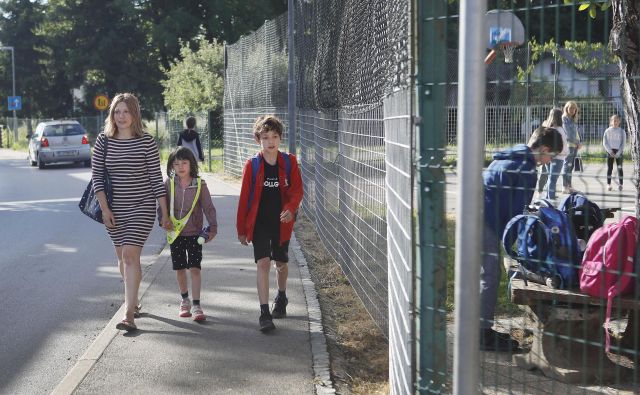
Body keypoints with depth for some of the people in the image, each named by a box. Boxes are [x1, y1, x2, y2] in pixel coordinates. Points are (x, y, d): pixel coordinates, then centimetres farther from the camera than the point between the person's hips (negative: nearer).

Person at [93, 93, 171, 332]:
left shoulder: (146, 142, -6)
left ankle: (129, 315, -16)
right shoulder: (103, 141, 1)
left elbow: (156, 178, -3)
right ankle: (133, 300, 37)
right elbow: (97, 177, 2)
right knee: (122, 256, 15)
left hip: (142, 207, -4)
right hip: (115, 209, 4)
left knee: (130, 255, -14)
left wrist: (165, 213, -3)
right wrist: (104, 208, -7)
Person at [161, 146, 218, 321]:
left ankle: (196, 305, -3)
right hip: (175, 233, 2)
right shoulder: (168, 184, -2)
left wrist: (213, 227, -7)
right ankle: (184, 300, 30)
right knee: (179, 269, 10)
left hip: (194, 232, -2)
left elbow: (208, 207, -3)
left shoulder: (199, 184, -5)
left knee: (195, 268, -7)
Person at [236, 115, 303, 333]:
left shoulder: (289, 163, -3)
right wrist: (241, 229, 1)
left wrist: (291, 208, -23)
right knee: (263, 263, -13)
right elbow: (244, 197, -1)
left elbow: (297, 190, -2)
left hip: (282, 222, 2)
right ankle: (264, 313, -13)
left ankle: (281, 297, 45)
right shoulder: (252, 165, -6)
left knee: (281, 263, 17)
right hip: (259, 223, -2)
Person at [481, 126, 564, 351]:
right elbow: (518, 211, -12)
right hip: (486, 223, -10)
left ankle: (484, 329, 23)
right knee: (490, 276, -4)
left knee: (488, 274, 16)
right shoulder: (526, 170, -13)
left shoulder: (511, 157, 17)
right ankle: (485, 334, 1)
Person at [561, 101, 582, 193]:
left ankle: (569, 186, 11)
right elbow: (568, 133, -12)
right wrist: (577, 142, -11)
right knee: (567, 165, -9)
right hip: (568, 145, -8)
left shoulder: (573, 120, 20)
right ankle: (565, 187, -9)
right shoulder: (564, 119, -5)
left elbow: (575, 132, 18)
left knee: (571, 166, 8)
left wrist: (578, 143, 2)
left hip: (575, 145, 8)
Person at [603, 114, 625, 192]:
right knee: (609, 168, 0)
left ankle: (620, 184, 4)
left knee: (620, 168, 0)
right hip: (610, 151, 0)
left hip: (619, 151, 0)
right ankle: (608, 184, 3)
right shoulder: (608, 131, 2)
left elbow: (623, 143, -1)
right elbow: (605, 143, 0)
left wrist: (618, 153, -10)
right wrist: (610, 151, -10)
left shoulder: (622, 131, 1)